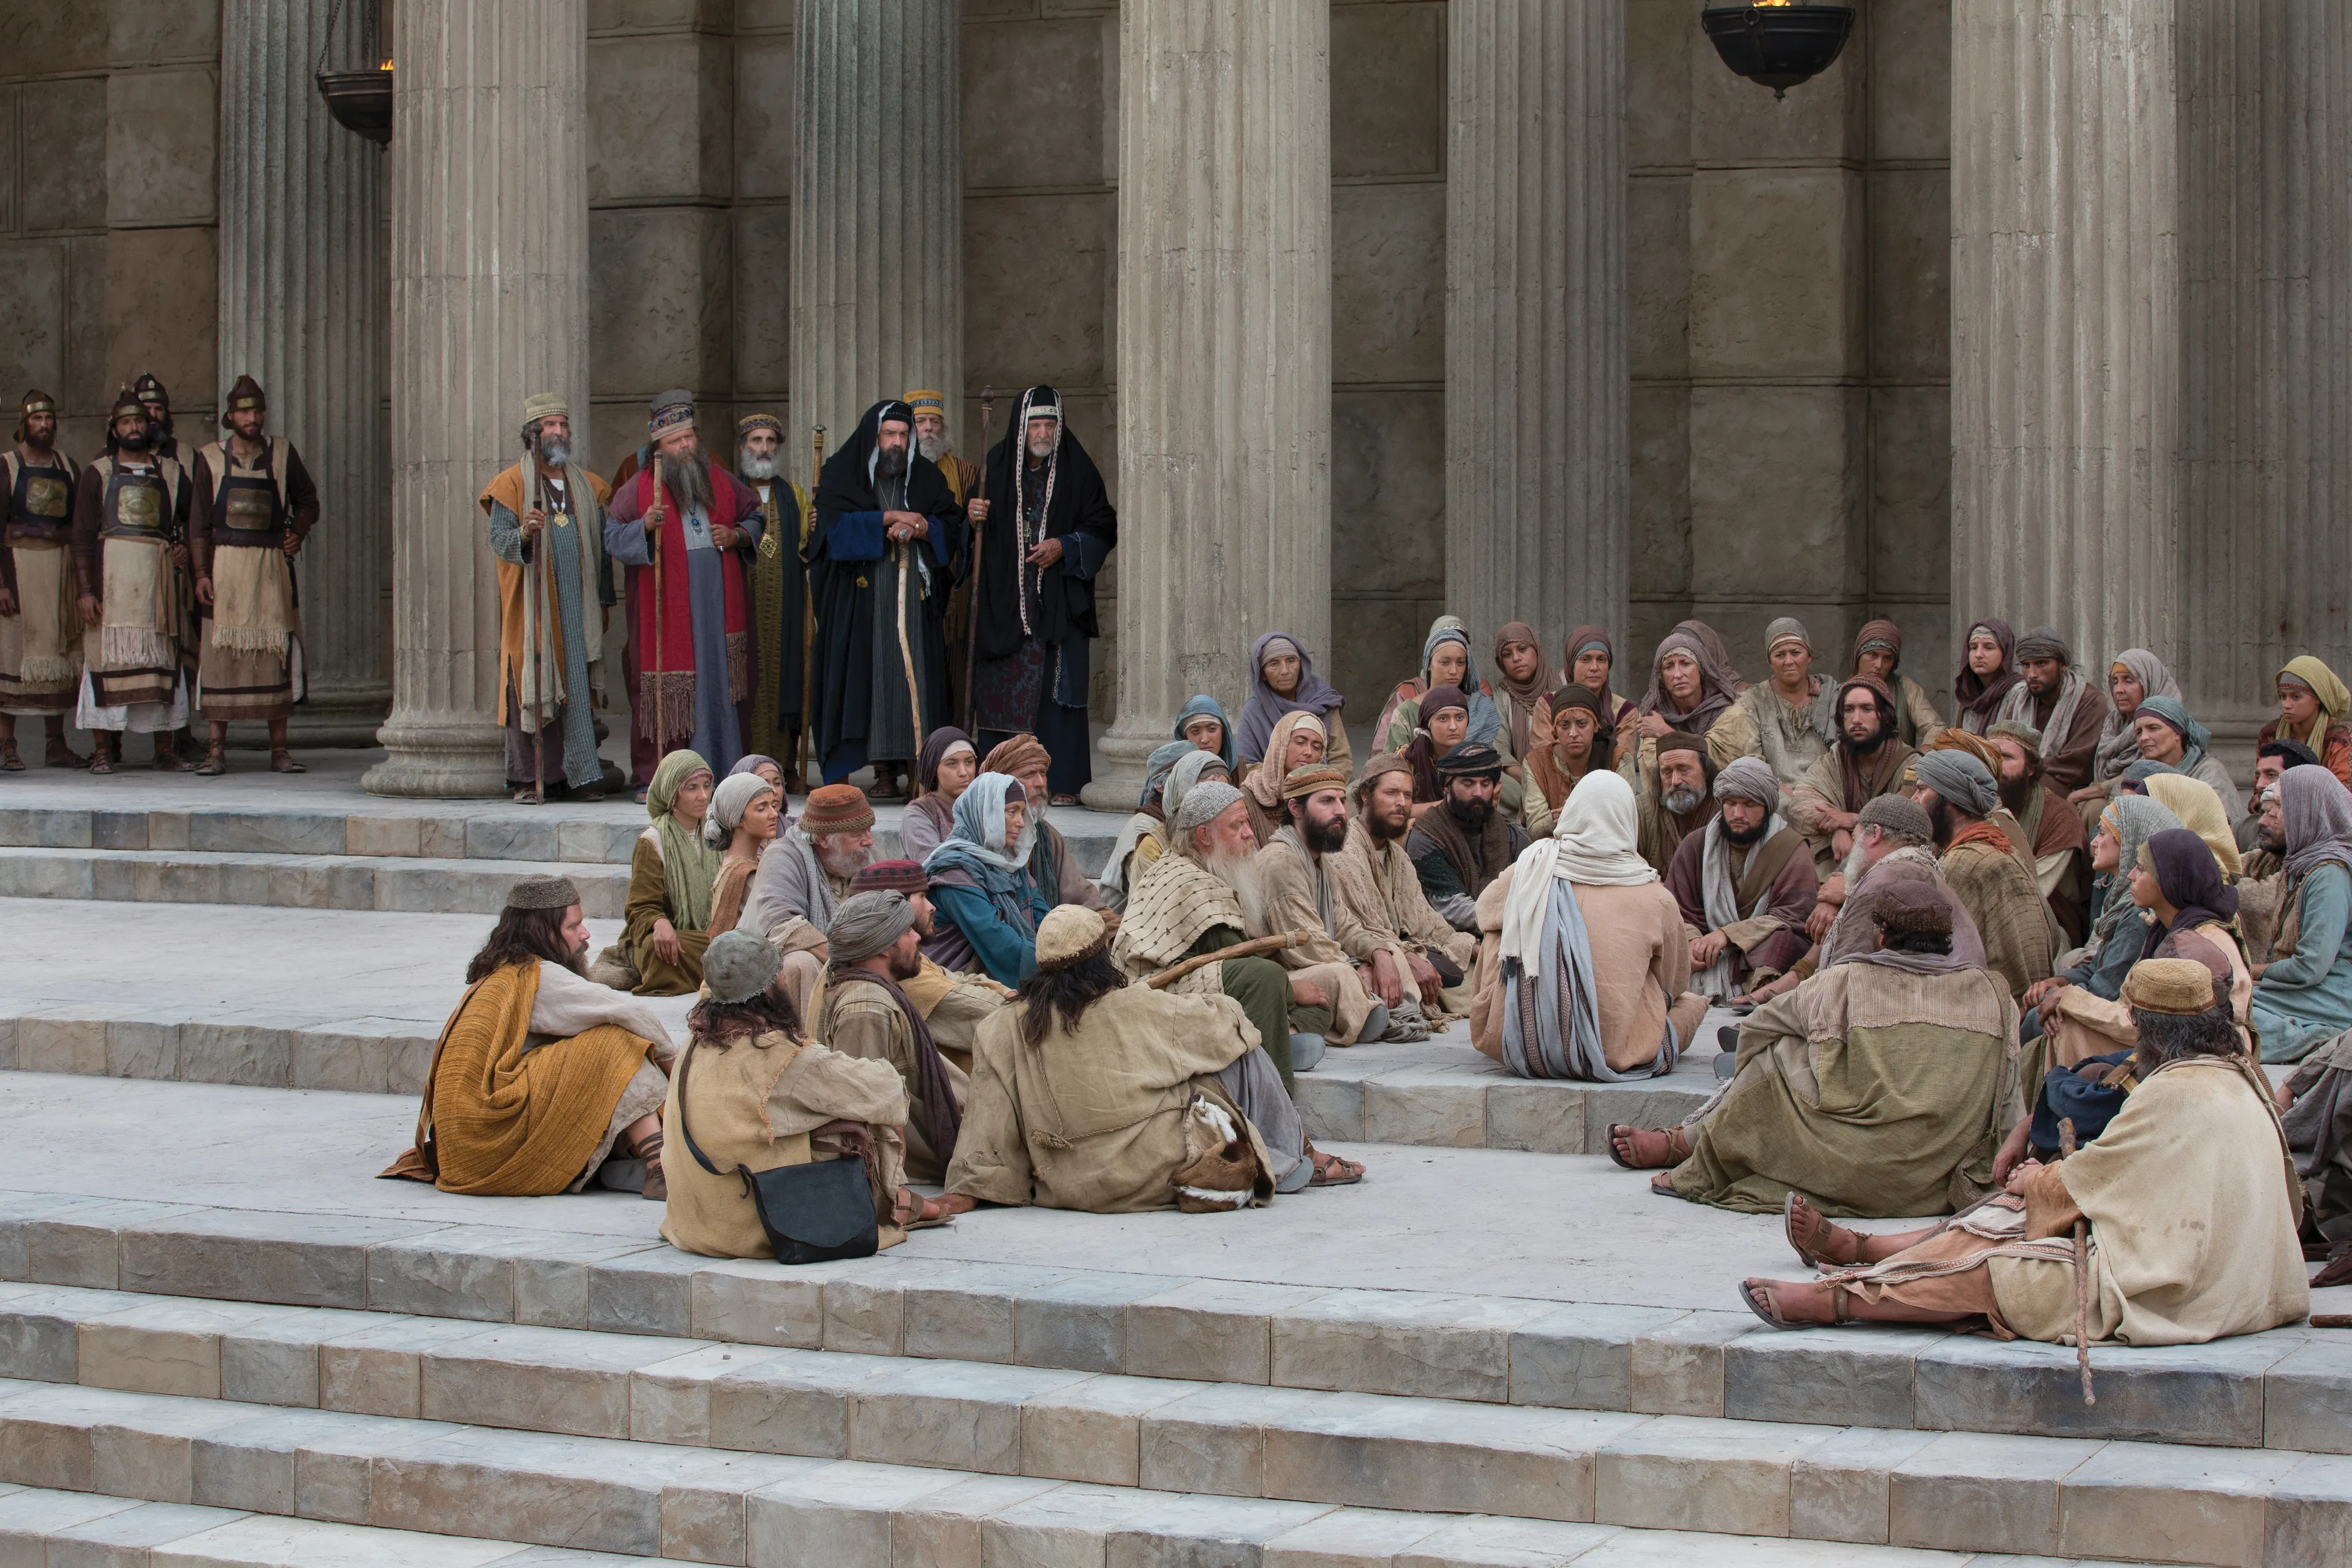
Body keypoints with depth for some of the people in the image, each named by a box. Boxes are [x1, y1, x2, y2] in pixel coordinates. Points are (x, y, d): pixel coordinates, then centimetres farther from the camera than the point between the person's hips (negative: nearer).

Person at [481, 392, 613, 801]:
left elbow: (601, 547, 17)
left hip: (577, 605, 4)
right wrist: (524, 534, -28)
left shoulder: (588, 487, 15)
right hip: (532, 607, -3)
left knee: (577, 690, 0)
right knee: (530, 688, -4)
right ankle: (527, 778, 1)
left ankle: (580, 775, 2)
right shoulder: (511, 484, 2)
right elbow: (498, 541, -7)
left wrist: (604, 599, 11)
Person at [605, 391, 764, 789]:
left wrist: (737, 536, 1)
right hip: (665, 608, -3)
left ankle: (724, 769, 6)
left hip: (718, 605, 3)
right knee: (666, 688, -5)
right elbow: (613, 538, -3)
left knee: (721, 680, 1)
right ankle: (652, 776, -1)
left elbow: (755, 517, 21)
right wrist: (645, 526, -20)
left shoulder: (722, 481, 12)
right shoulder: (638, 487, 3)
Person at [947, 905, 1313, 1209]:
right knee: (1242, 1049, 14)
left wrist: (966, 1194, 5)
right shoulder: (1140, 1009, -11)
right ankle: (1286, 1154, 31)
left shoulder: (1002, 1032, -5)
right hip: (1159, 1175, -5)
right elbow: (1226, 1019, 5)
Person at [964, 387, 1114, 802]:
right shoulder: (995, 467, 9)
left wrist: (1065, 546, -10)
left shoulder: (1077, 471, 4)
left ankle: (1061, 783, -4)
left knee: (1058, 689, -6)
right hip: (1004, 605, 2)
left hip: (1058, 605, -2)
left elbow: (1103, 527, 4)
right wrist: (974, 518, -7)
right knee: (1002, 689, -3)